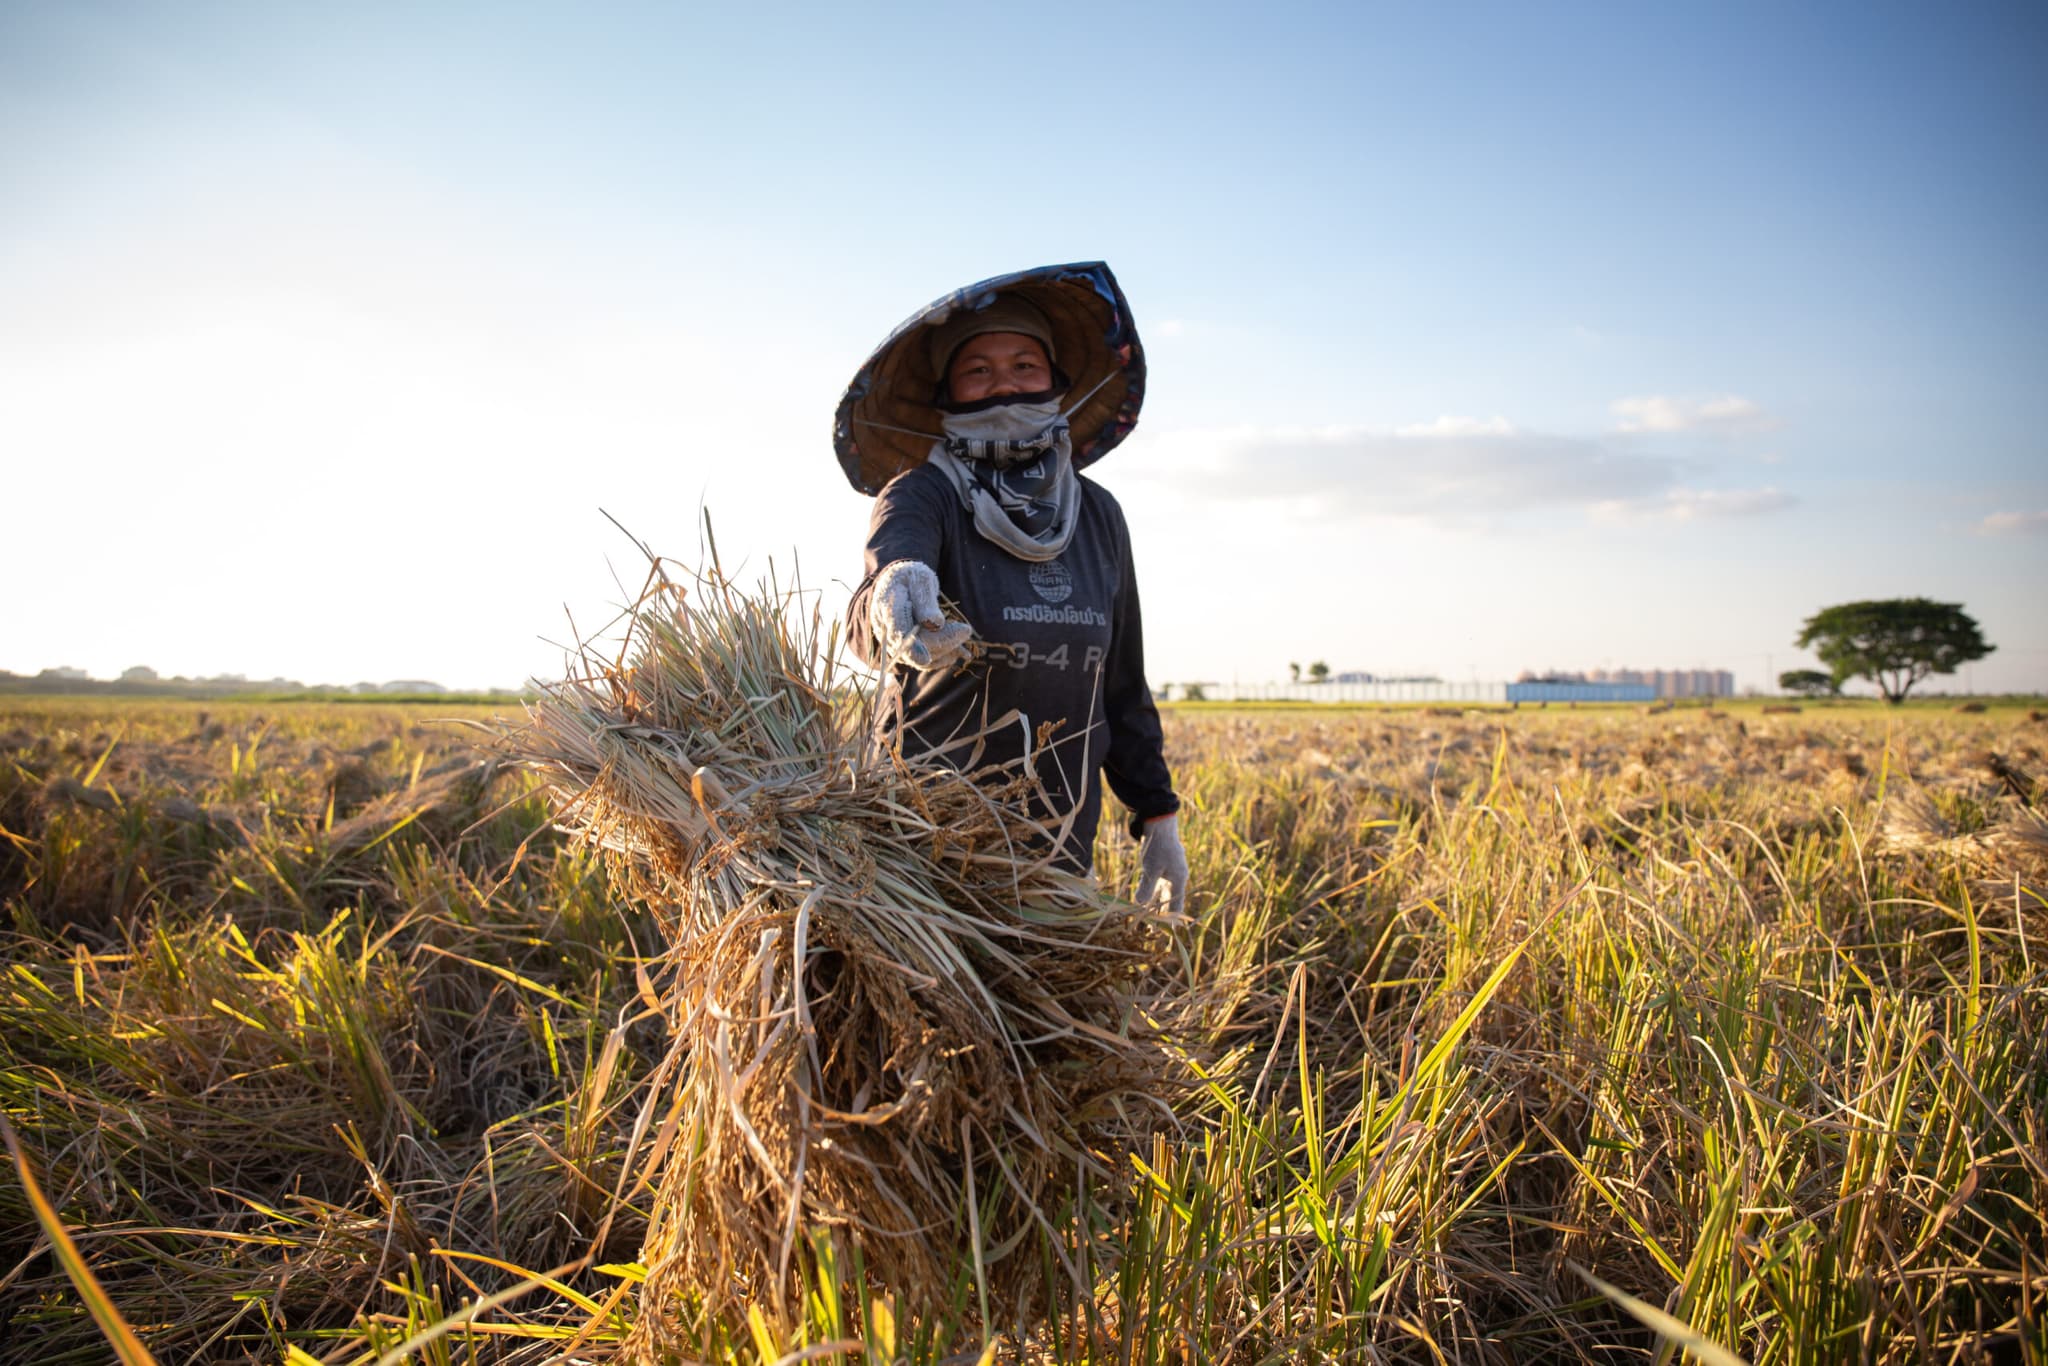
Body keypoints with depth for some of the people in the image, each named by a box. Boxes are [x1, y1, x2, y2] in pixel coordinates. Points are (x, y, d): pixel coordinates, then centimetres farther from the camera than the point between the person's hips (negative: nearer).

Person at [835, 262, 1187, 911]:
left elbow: (1122, 682, 13)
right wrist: (895, 597, -54)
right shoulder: (923, 497, -9)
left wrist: (1157, 816, 13)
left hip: (1063, 840, 4)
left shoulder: (1097, 516, 6)